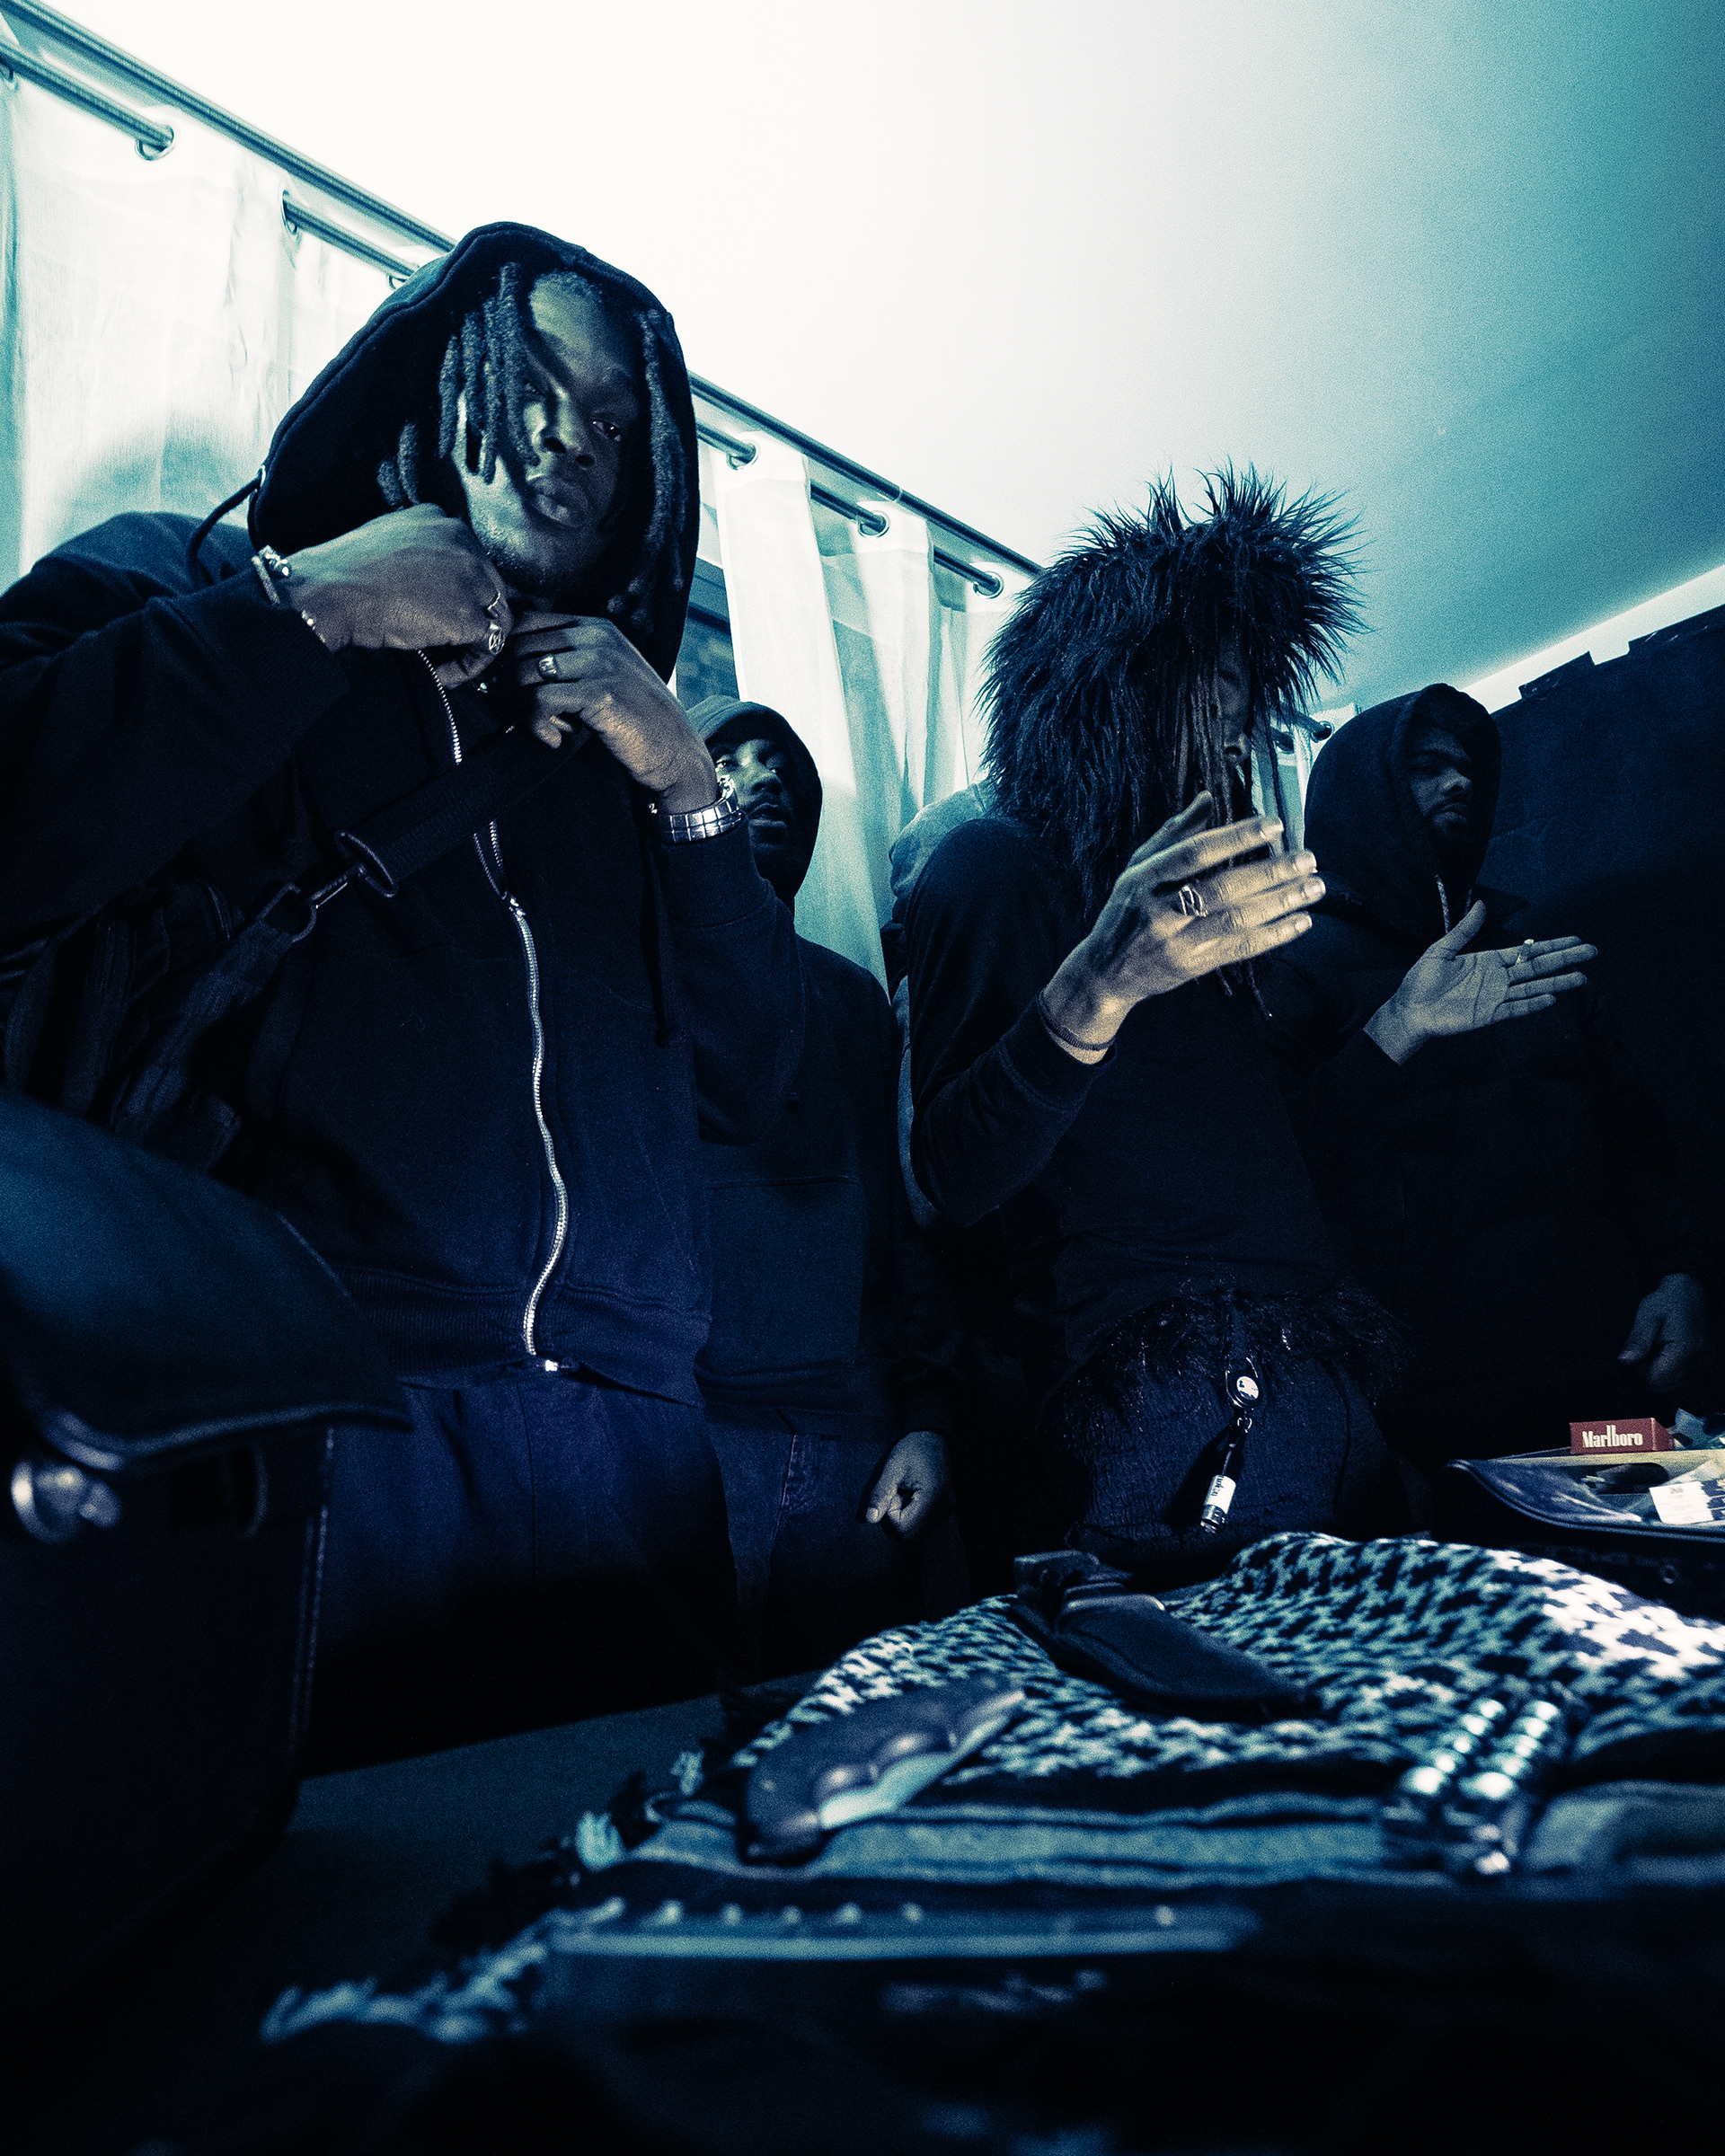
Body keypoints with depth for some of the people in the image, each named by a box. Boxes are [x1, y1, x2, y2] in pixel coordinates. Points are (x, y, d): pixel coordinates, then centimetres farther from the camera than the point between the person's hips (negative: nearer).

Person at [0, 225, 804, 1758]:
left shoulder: (616, 744, 20)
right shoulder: (175, 590, 10)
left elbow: (748, 1084, 12)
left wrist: (688, 786, 3)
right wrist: (299, 608, -6)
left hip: (622, 1439, 4)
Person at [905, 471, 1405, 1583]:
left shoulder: (1191, 877, 21)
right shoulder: (992, 870, -3)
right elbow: (956, 1177, -16)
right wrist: (1096, 988, -29)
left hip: (1313, 1381, 8)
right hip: (1166, 1408, -8)